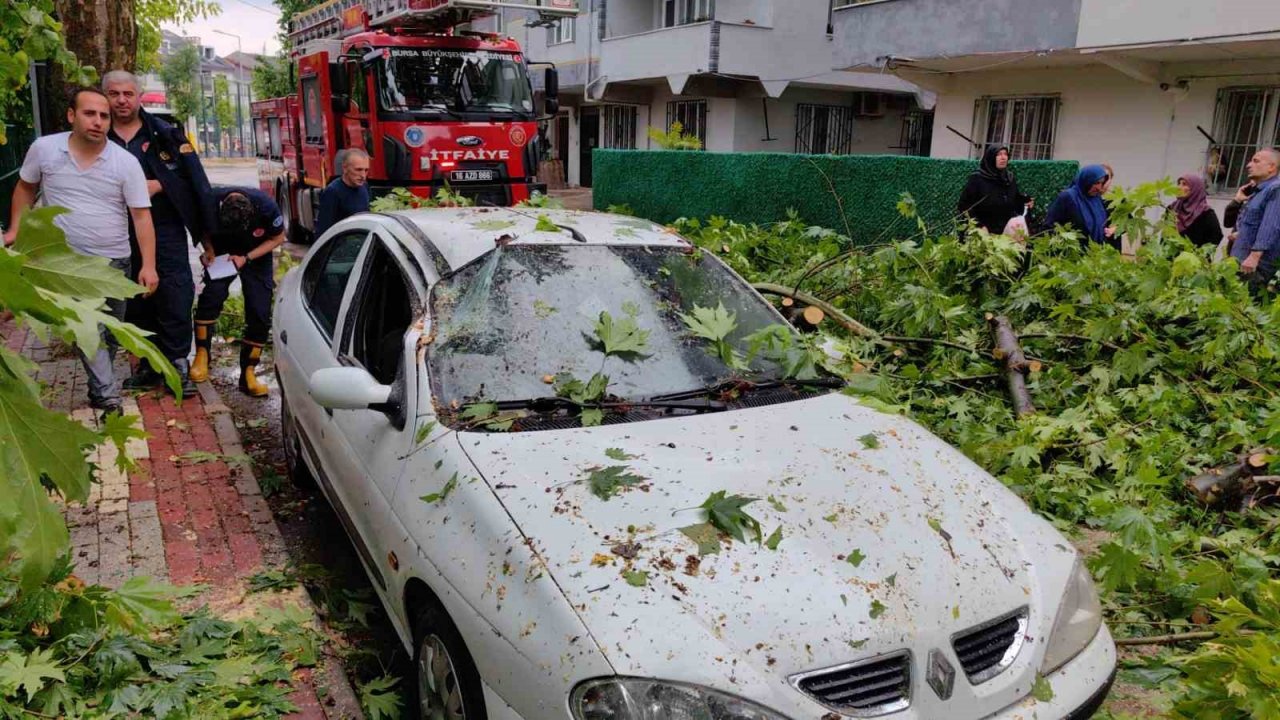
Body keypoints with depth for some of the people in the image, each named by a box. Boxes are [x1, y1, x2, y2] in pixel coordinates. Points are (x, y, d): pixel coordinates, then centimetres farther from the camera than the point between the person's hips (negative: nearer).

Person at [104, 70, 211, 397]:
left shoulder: (165, 134, 2)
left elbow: (193, 178, -2)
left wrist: (158, 185, -13)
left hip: (165, 229, -2)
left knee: (175, 296, -6)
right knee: (135, 302, 10)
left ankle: (177, 364, 3)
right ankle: (149, 365, 21)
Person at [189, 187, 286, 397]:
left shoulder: (266, 207, -32)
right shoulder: (210, 202, -28)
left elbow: (278, 238, -12)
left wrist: (246, 258, -20)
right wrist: (208, 250, -22)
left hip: (256, 256, 0)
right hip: (222, 254, 0)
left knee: (260, 312, -7)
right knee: (212, 294, -23)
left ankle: (248, 372, 4)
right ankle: (201, 356, -8)